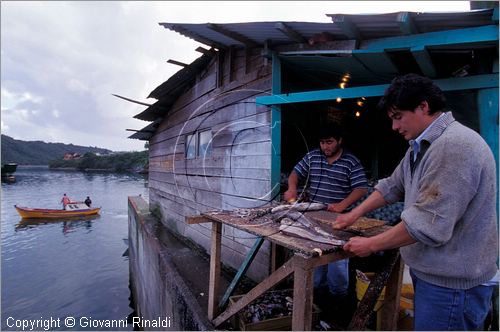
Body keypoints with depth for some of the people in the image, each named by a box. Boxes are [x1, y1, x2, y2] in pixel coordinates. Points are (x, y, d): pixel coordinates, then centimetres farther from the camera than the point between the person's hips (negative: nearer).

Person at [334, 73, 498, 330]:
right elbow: (393, 186, 14)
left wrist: (371, 245, -19)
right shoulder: (420, 146, 9)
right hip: (428, 270, 9)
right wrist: (354, 214, 8)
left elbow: (428, 224, -29)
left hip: (451, 284, -9)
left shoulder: (455, 145, -25)